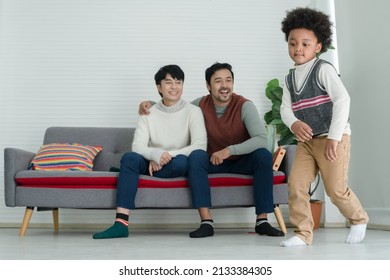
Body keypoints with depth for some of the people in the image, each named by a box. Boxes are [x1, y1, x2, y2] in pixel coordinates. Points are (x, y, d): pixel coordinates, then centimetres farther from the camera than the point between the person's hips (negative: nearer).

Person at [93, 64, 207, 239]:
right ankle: (121, 223, -37)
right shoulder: (149, 114, 5)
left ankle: (123, 171, -14)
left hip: (179, 163, -2)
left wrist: (169, 155, -24)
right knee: (129, 157, -29)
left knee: (180, 162, -37)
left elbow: (200, 145, -14)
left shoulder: (193, 111, -1)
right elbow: (137, 146, -8)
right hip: (153, 163, 2)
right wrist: (156, 155, -30)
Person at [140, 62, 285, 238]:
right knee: (196, 156, -30)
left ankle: (262, 221, -23)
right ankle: (206, 222, -32)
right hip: (213, 162, 1)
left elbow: (261, 139, -30)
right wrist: (150, 104, -8)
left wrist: (229, 150, -39)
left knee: (263, 155, -30)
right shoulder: (201, 104, -7)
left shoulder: (244, 106, -17)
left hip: (241, 161, -1)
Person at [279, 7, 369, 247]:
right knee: (296, 184, -6)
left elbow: (343, 99, -20)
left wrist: (333, 137, -25)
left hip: (333, 138, -6)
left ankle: (359, 220, 29)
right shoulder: (290, 78, 9)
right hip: (307, 140, 6)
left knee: (336, 189, -1)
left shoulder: (323, 69, -10)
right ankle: (303, 233, 5)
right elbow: (285, 108, 2)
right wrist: (294, 124, -22)